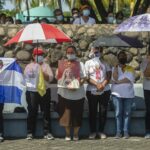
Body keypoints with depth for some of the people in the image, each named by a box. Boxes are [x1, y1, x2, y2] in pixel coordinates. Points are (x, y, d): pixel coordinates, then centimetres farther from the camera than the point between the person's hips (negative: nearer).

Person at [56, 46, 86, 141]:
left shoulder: (80, 64, 7)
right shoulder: (62, 64, 10)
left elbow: (84, 78, 0)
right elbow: (58, 77, 8)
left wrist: (77, 86, -17)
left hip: (78, 93, -1)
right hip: (64, 93, 1)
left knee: (77, 115, 2)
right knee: (66, 114, 1)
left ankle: (76, 134, 14)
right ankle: (67, 134, 12)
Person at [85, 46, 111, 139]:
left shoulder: (105, 63, 11)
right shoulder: (88, 63, 6)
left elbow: (109, 75, 3)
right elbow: (87, 77, -3)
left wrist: (103, 84, -14)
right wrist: (97, 84, -16)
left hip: (105, 91, 1)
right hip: (92, 91, -1)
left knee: (103, 111, 1)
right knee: (92, 112, 1)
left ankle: (101, 131, 11)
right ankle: (93, 132, 9)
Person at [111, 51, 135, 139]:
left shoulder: (130, 69, 6)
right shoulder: (115, 68, 8)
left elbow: (129, 80, -10)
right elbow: (115, 79, -9)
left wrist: (118, 81, -11)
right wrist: (116, 67, -9)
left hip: (128, 94, 0)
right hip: (117, 94, 0)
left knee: (127, 113, 0)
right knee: (118, 113, -2)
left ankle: (126, 131, 3)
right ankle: (119, 131, 0)